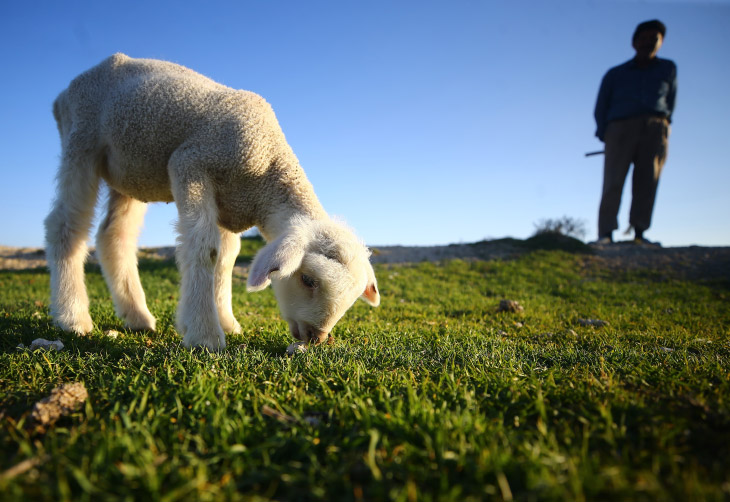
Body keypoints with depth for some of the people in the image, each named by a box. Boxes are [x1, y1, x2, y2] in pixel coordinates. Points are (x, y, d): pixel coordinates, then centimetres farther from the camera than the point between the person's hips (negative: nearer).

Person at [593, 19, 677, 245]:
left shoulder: (668, 69, 23)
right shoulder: (615, 74, 19)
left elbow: (670, 102, 22)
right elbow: (600, 108, 15)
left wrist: (662, 128, 9)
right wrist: (605, 135, 2)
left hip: (655, 127, 2)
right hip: (621, 126, -1)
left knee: (647, 182, -10)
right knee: (613, 181, -16)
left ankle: (639, 232, -11)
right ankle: (606, 234, -22)